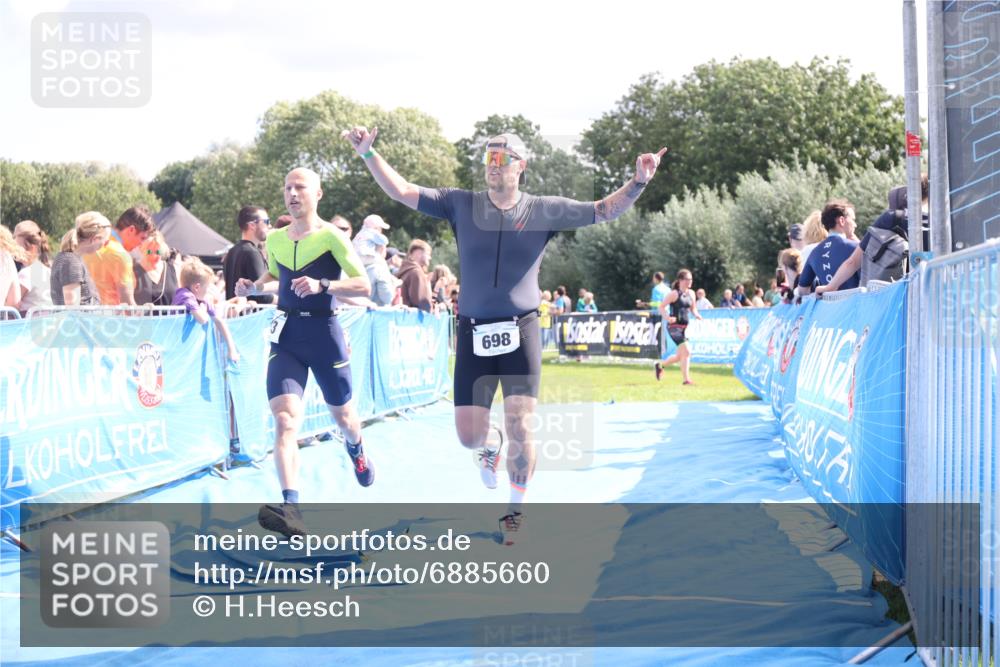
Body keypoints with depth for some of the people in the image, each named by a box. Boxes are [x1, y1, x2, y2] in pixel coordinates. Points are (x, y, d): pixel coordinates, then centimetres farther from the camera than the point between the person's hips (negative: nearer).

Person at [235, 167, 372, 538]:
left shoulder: (331, 237, -8)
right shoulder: (275, 240, 8)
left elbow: (364, 286, -12)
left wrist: (322, 285, -26)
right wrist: (253, 288, 7)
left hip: (323, 331, -3)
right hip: (285, 334, 3)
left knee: (342, 415, 15)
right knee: (285, 418, -17)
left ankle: (355, 449, 54)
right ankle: (291, 507, -28)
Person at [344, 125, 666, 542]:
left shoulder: (543, 211, 2)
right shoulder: (461, 205, 4)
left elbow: (604, 210, 0)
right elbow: (401, 191, 3)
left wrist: (638, 182, -16)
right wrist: (368, 154, -8)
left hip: (520, 332, -1)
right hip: (473, 333, 1)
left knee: (520, 429, -6)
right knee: (469, 436, -1)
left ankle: (515, 512, 16)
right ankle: (490, 445, 38)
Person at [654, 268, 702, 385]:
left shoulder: (691, 293, 10)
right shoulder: (674, 294, -10)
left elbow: (693, 308, 21)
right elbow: (662, 307, -10)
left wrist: (697, 315, -1)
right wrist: (667, 317, -27)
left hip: (685, 327, 8)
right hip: (674, 326, -8)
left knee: (680, 356, 16)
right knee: (686, 351, -17)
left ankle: (659, 366, 38)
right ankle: (686, 379, -12)